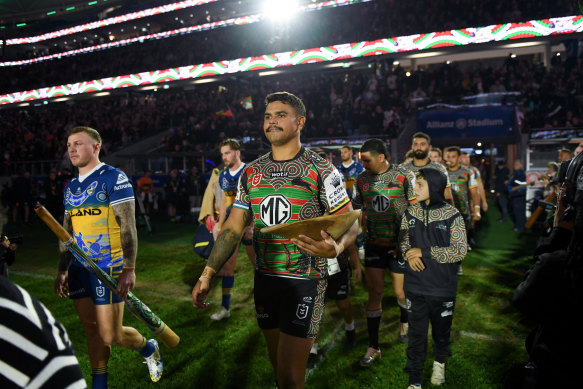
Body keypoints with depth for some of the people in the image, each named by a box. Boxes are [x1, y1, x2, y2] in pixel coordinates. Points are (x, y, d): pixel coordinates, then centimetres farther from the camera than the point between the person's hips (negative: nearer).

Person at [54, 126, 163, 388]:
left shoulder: (114, 178, -9)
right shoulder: (70, 187, 13)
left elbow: (128, 226, -14)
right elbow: (66, 232, 19)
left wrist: (129, 269, -20)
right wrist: (62, 271, 17)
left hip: (108, 267, -6)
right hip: (79, 267, 7)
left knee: (110, 335, -3)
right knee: (92, 330, 12)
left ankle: (149, 348, 26)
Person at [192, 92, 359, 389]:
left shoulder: (321, 170, -7)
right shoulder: (252, 172, 7)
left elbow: (350, 222, -7)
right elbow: (233, 227, 7)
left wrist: (335, 248, -30)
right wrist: (207, 275, 2)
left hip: (304, 281, -5)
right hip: (264, 278, 5)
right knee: (277, 365, 19)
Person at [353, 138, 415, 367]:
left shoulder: (404, 177, -8)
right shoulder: (361, 180, 2)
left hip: (399, 245, -2)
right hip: (374, 245, 2)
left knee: (401, 292, 9)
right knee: (375, 292, 3)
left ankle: (404, 322, 44)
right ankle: (373, 346, 14)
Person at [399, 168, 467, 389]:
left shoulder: (452, 215, -11)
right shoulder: (411, 212, 1)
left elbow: (461, 251, -14)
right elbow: (403, 239, 11)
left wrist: (425, 251, -19)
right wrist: (409, 254, -12)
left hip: (443, 287, -2)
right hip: (416, 285, 2)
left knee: (441, 329, 18)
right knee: (416, 332, 6)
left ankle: (440, 363, 47)